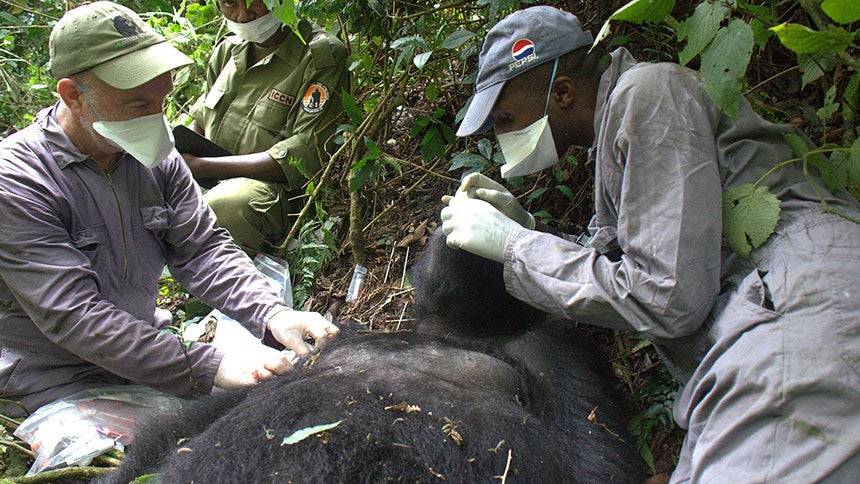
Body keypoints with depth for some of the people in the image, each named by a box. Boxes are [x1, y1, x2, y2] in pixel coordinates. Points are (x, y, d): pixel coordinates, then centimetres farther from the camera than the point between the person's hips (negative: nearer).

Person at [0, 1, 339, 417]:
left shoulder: (156, 157, -2)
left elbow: (202, 249, -3)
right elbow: (75, 316, -28)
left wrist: (273, 314, -22)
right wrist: (210, 368, -34)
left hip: (147, 341, 6)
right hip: (61, 378, -6)